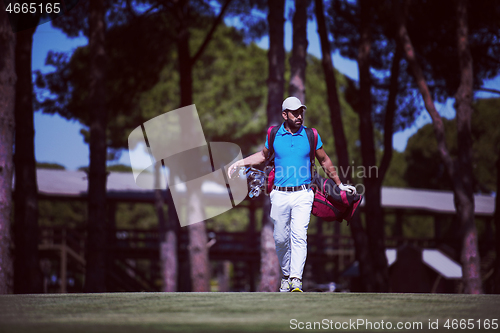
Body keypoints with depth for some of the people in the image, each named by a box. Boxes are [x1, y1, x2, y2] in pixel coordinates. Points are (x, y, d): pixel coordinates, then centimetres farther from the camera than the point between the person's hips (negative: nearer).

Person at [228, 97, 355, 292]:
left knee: (299, 236, -16)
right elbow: (264, 155, 23)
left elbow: (324, 161, 15)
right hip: (280, 195, 2)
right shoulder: (274, 134, 4)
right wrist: (239, 163, 15)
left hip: (302, 195, -2)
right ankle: (286, 276, 24)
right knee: (281, 239, 5)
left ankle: (296, 280, -23)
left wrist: (340, 185, 21)